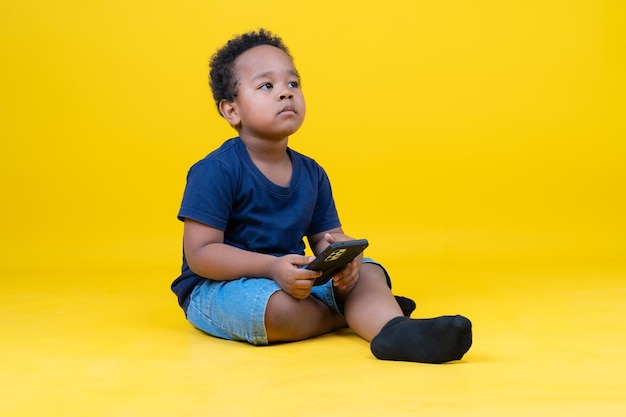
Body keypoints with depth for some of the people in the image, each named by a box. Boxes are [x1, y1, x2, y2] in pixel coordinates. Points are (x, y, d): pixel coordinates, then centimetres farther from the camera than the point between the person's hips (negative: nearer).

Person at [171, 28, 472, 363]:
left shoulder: (312, 173, 6)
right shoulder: (216, 171, -16)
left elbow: (326, 237, 8)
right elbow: (199, 254, -19)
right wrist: (272, 267, -31)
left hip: (292, 278, 7)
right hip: (216, 286, -6)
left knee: (368, 271, -9)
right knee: (279, 307, -36)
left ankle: (393, 330, -40)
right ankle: (366, 313, -8)